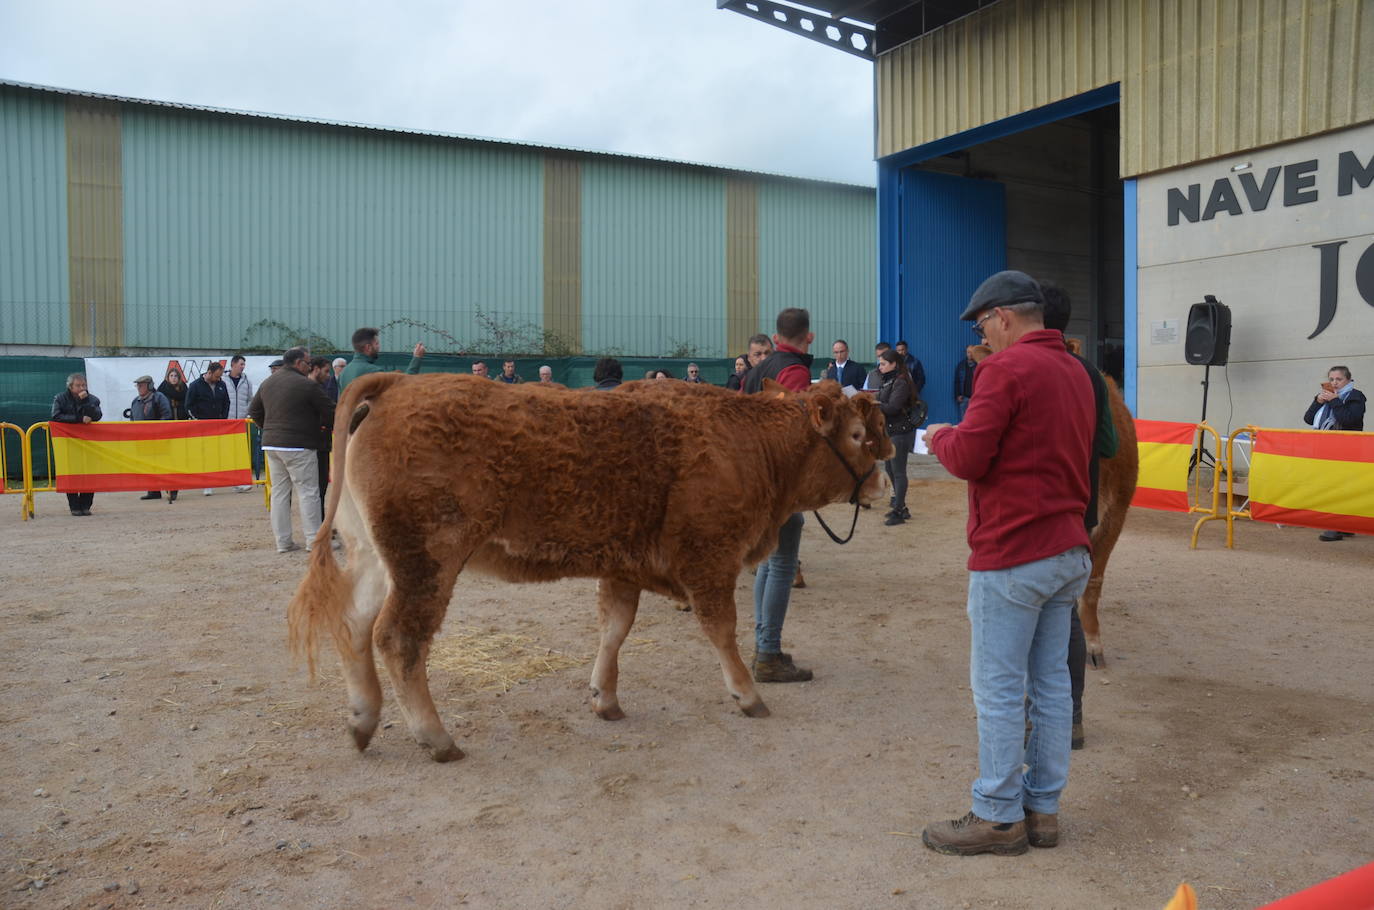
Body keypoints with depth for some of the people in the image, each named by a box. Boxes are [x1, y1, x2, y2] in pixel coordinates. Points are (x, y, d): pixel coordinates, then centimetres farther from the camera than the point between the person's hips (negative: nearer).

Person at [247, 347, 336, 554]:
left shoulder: (267, 383, 13)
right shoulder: (308, 385, -10)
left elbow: (254, 411, 21)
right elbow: (330, 413, -8)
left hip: (271, 444, 7)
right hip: (298, 446, -7)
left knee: (279, 492, 10)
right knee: (308, 492, -2)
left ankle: (283, 541, 12)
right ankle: (314, 540, -2)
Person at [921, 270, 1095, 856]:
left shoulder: (1007, 367, -14)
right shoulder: (1074, 371, 14)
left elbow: (968, 459, -19)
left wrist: (941, 437, 2)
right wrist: (959, 437, 14)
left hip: (1011, 555, -9)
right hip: (1069, 552, 9)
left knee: (999, 690, 1)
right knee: (1051, 683, 14)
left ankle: (999, 817, 11)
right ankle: (1043, 809, 24)